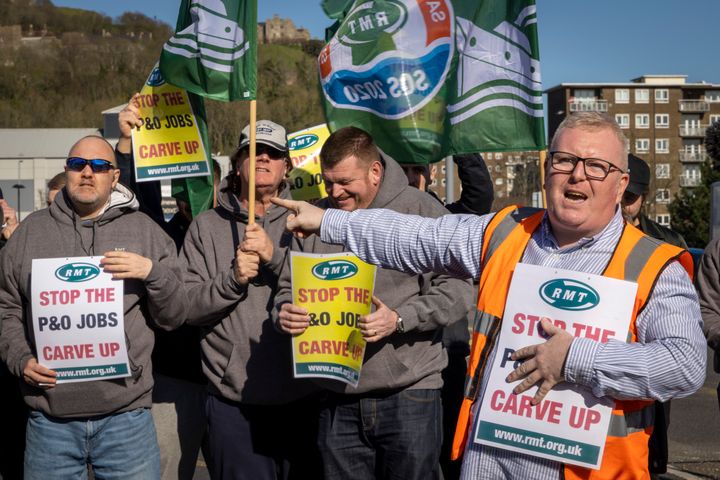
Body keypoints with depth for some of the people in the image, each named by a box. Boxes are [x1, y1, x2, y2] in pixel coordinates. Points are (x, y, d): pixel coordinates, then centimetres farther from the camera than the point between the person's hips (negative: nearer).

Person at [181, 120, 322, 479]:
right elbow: (189, 308, -1)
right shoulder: (207, 225, 5)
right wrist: (233, 279, -17)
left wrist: (276, 255, -16)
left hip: (301, 397, 1)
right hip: (233, 400, -1)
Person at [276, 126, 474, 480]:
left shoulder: (422, 211, -5)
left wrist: (400, 319, -20)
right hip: (338, 401, 4)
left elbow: (456, 290, -8)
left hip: (409, 396, -4)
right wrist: (286, 313, -7)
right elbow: (288, 286, 15)